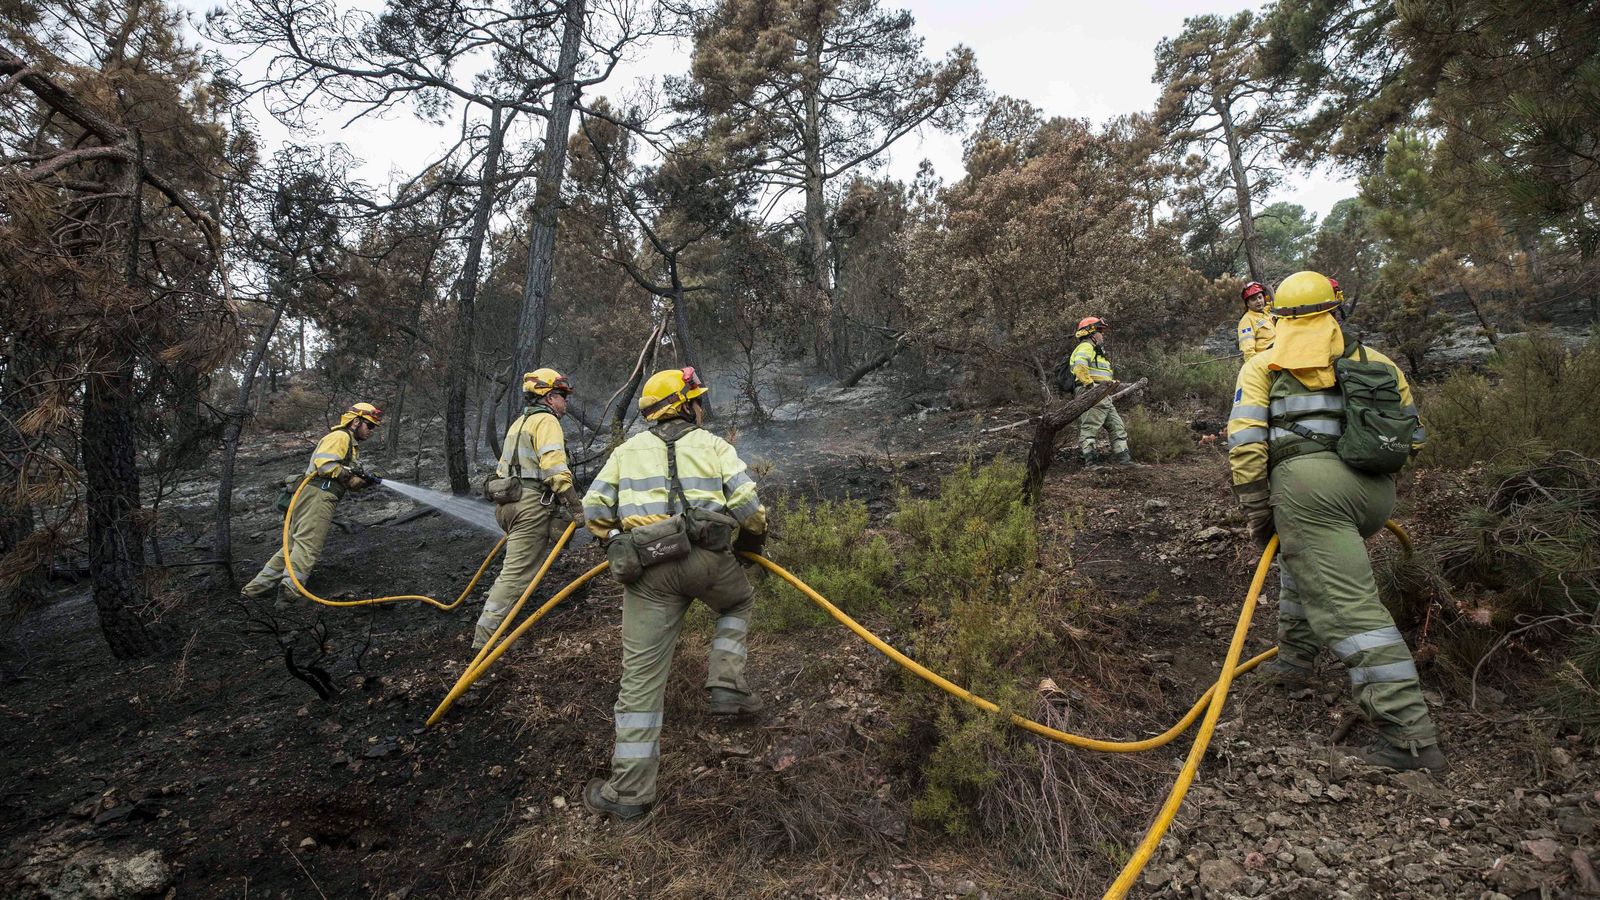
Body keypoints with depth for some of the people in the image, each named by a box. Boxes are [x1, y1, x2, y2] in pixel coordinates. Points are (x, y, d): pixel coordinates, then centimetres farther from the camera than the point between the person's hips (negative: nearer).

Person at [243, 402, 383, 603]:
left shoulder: (351, 445, 28)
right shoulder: (340, 436, -4)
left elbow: (349, 482, 23)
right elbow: (323, 463, -19)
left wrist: (364, 482, 4)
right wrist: (348, 473, -9)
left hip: (316, 497, 10)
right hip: (318, 495, -10)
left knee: (294, 545, 12)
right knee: (308, 546, -16)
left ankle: (258, 587, 16)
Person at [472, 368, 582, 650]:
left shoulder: (520, 422, 25)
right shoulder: (546, 420, -6)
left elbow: (503, 466, 27)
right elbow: (554, 466, -20)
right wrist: (575, 506, -20)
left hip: (509, 502, 10)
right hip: (531, 503, -10)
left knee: (516, 569, 18)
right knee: (516, 573, -7)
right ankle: (484, 639, -8)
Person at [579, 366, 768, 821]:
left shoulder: (628, 450, 19)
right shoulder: (713, 445, 12)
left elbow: (594, 507, 14)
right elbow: (747, 503, 2)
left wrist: (617, 541, 32)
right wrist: (754, 536, 22)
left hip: (647, 568, 2)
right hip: (708, 557, -1)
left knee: (641, 675, 5)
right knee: (740, 602, 32)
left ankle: (629, 791, 10)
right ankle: (726, 685, 13)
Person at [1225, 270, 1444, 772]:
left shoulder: (1263, 365, 11)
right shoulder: (1373, 360, 21)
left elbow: (1245, 443, -1)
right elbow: (1413, 433, 21)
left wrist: (1257, 512, 3)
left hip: (1306, 482, -5)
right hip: (1375, 491, 6)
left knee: (1350, 608, -7)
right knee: (1302, 558, 31)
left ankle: (1411, 735, -10)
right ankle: (1294, 658, 40)